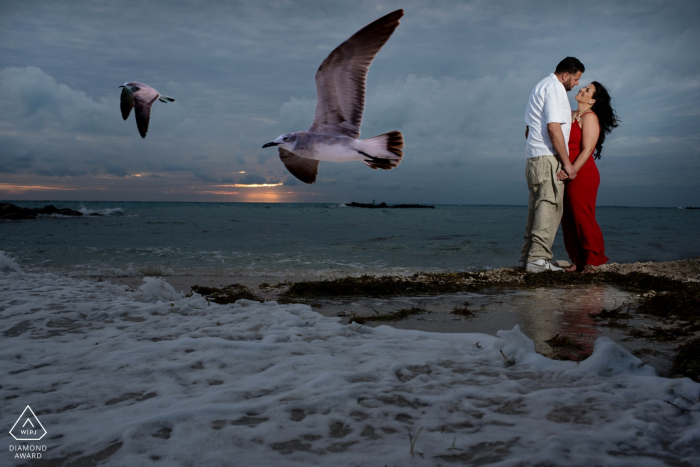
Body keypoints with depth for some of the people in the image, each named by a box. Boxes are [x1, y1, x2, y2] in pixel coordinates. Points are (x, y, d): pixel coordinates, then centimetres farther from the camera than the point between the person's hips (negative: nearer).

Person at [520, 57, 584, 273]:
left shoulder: (540, 87, 25)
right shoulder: (554, 88, -8)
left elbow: (529, 129, 28)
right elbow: (553, 127, -18)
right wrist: (567, 162, -16)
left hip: (534, 158, 10)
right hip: (548, 158, -10)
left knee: (537, 207, 11)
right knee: (550, 207, -10)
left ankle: (528, 256, 13)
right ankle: (538, 259, -13)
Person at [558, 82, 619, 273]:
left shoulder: (590, 117, -5)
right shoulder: (570, 115, 18)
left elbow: (587, 149, -14)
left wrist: (572, 170, -25)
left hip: (582, 176, -8)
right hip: (566, 176, 8)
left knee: (583, 219, -5)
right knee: (568, 220, 6)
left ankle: (593, 260, 6)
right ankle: (577, 260, 14)